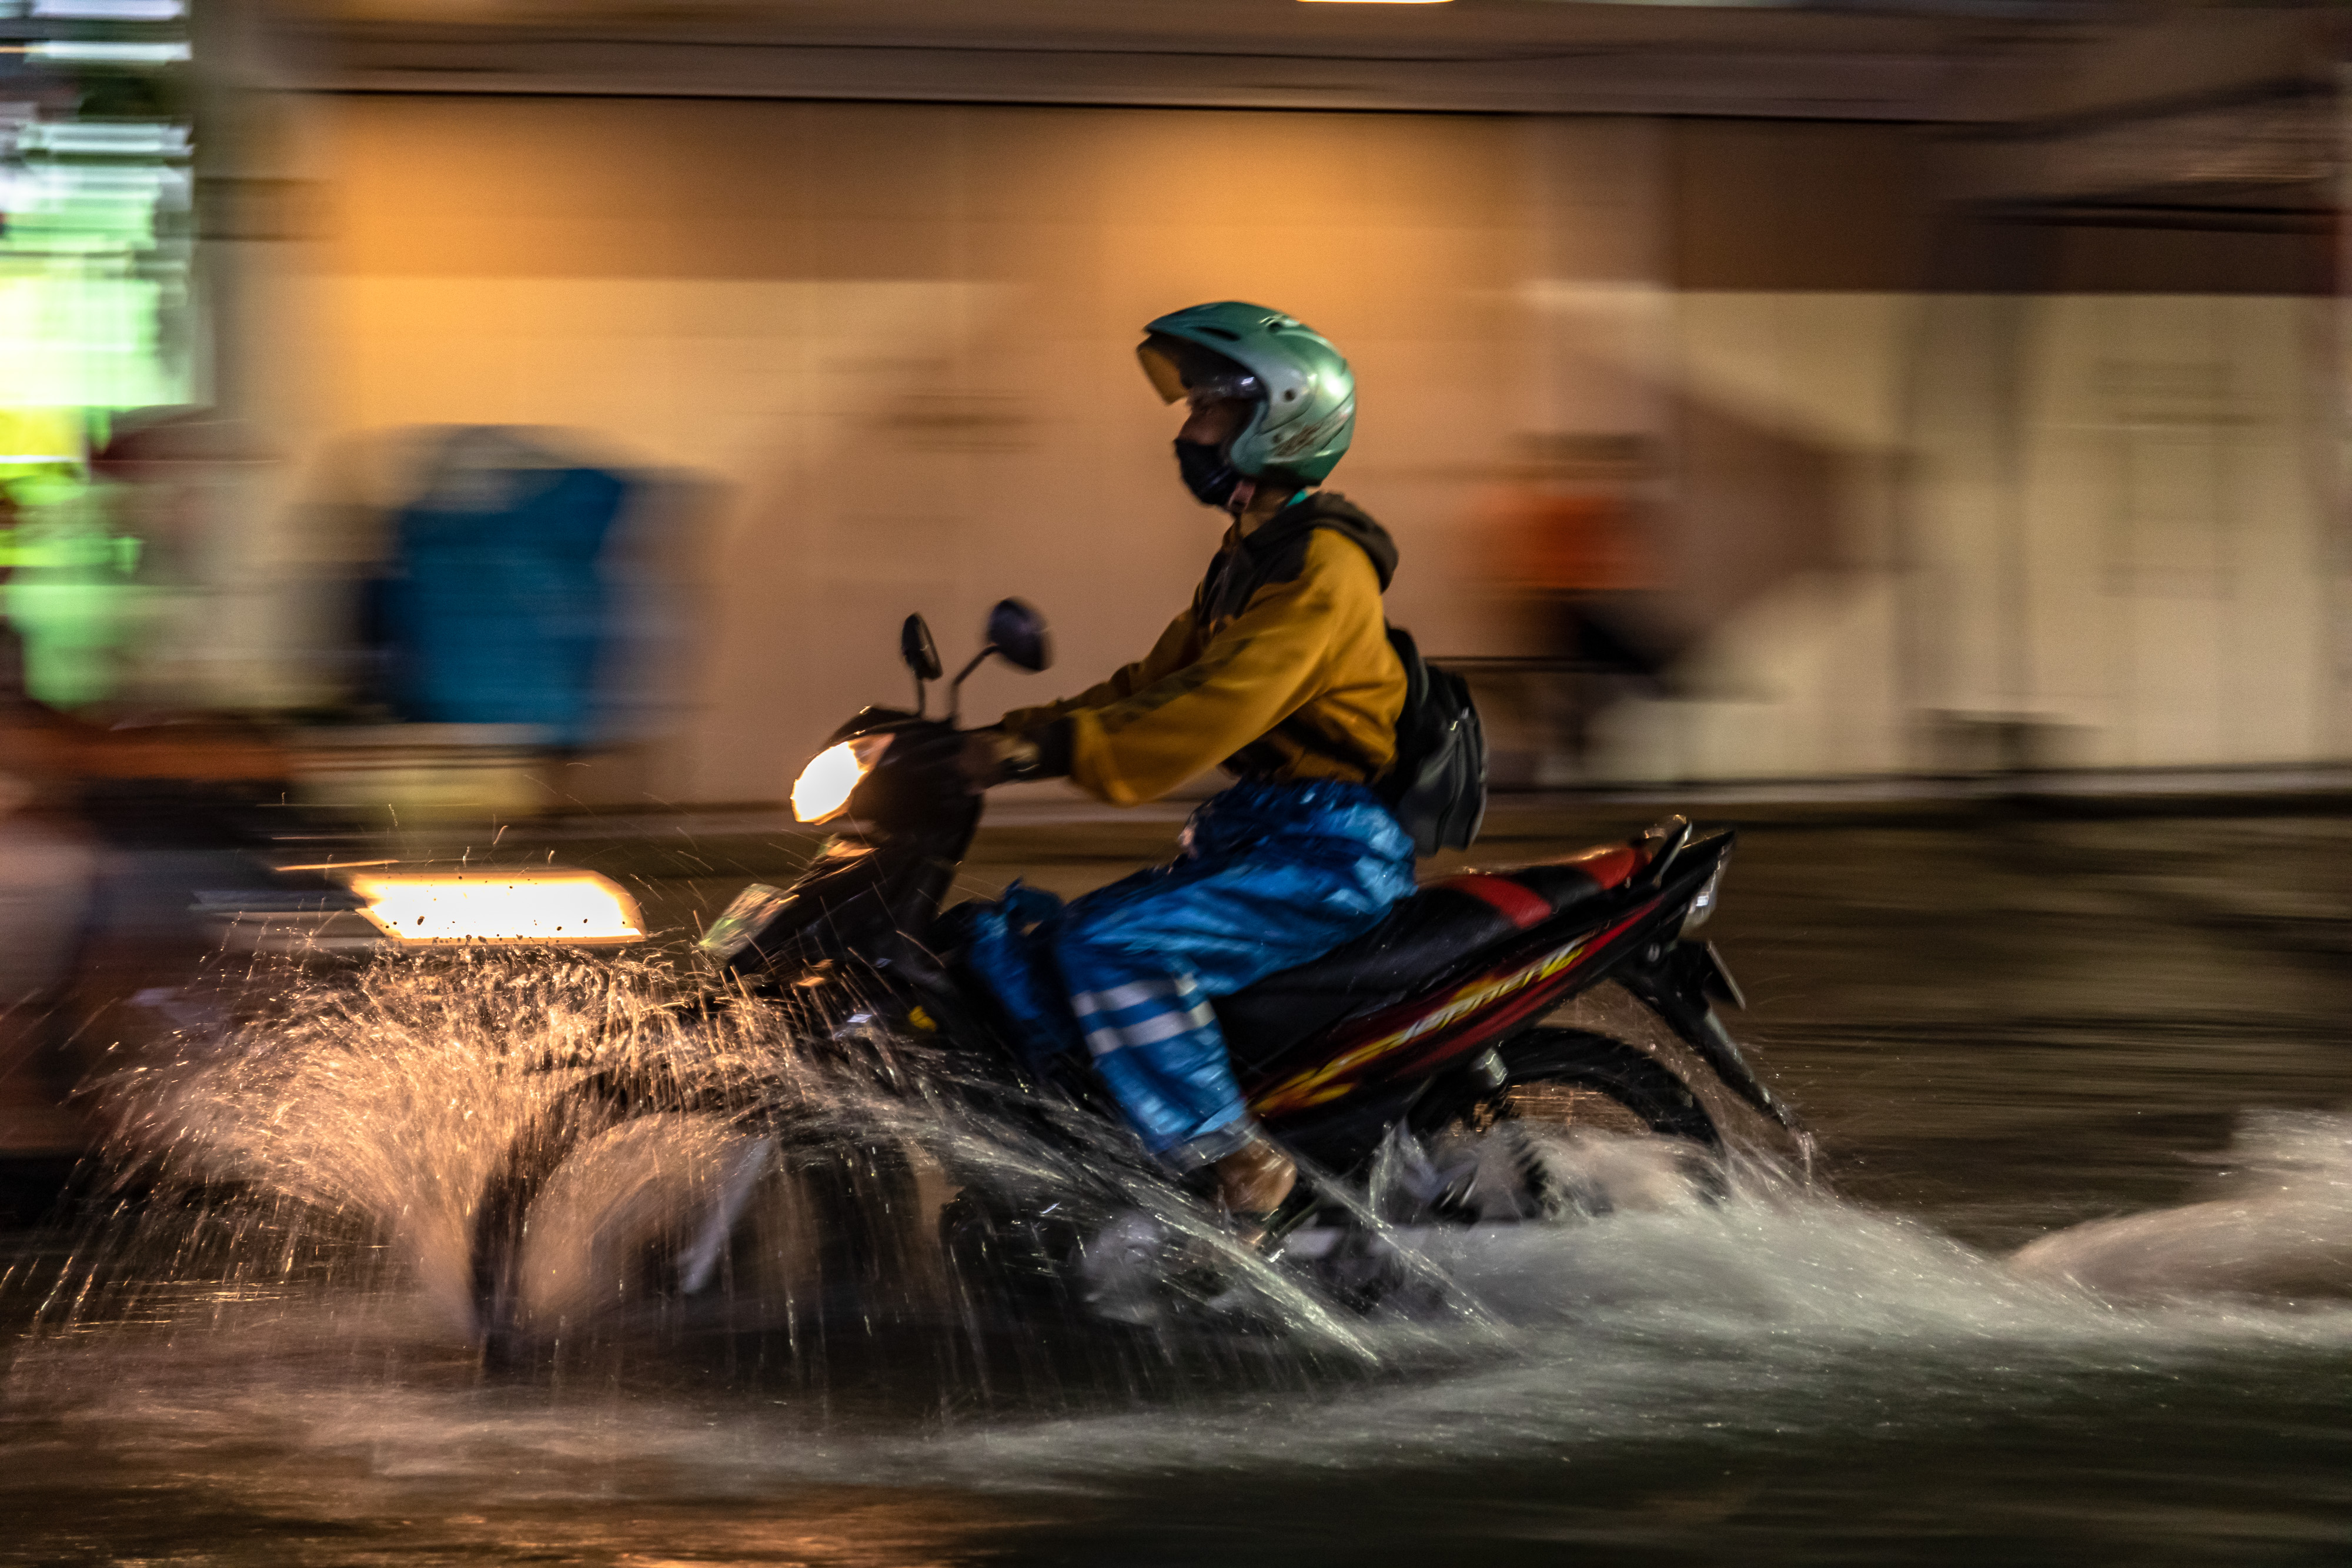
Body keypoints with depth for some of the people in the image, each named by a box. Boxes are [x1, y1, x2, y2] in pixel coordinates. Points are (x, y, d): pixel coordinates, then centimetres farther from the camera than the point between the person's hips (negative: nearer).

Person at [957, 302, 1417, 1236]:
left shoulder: (1320, 563, -15)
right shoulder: (1251, 553, 18)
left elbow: (1215, 709, -27)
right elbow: (1155, 685, 20)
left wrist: (1055, 750, -31)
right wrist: (1016, 734, 7)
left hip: (1332, 851, -10)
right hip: (1257, 834, 10)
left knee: (1115, 947, -29)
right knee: (1017, 951, 3)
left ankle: (1237, 1171, -25)